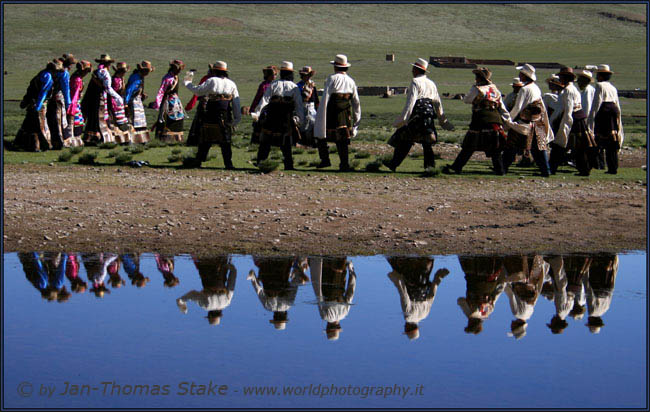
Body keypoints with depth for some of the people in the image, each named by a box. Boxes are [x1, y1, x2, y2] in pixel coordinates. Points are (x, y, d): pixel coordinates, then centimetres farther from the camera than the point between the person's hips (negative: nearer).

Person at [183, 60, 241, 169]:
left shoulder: (211, 81, -2)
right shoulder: (231, 84, 8)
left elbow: (197, 90, 4)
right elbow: (236, 104, 8)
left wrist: (187, 82, 20)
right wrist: (237, 119, 13)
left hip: (209, 117, -1)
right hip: (225, 119, 1)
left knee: (205, 141, 9)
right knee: (225, 142, 4)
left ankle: (198, 161, 14)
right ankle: (228, 163, -4)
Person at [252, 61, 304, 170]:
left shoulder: (273, 85, 1)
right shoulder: (294, 88, 2)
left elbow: (265, 99, -7)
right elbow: (299, 105, 1)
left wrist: (257, 113, -11)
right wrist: (301, 120, 5)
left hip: (271, 119, 0)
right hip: (287, 120, 0)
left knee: (265, 142, 9)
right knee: (286, 145, 8)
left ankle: (260, 163, 9)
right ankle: (288, 165, 3)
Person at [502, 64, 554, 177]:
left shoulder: (524, 89, -16)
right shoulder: (536, 88, 8)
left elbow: (517, 108, -16)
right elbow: (541, 107, 14)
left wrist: (508, 119, -5)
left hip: (523, 123, -7)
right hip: (537, 123, 7)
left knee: (511, 147, 2)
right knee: (539, 146, 10)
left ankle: (503, 168, 5)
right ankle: (545, 170, 7)